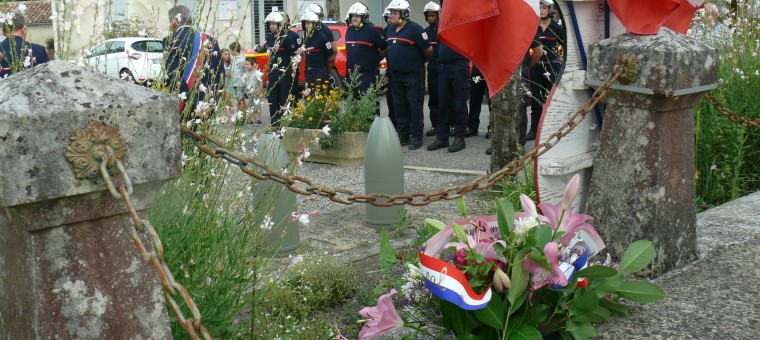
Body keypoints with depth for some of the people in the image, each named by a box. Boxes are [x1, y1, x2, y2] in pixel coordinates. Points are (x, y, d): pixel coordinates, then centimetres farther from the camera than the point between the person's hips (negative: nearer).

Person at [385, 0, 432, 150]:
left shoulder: (414, 29, -12)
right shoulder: (390, 31, 12)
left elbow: (428, 50, -11)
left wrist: (420, 61, 4)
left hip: (413, 74, -7)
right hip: (396, 74, 8)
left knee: (415, 105, -3)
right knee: (399, 106, 10)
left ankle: (416, 137, 0)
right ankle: (402, 135, 18)